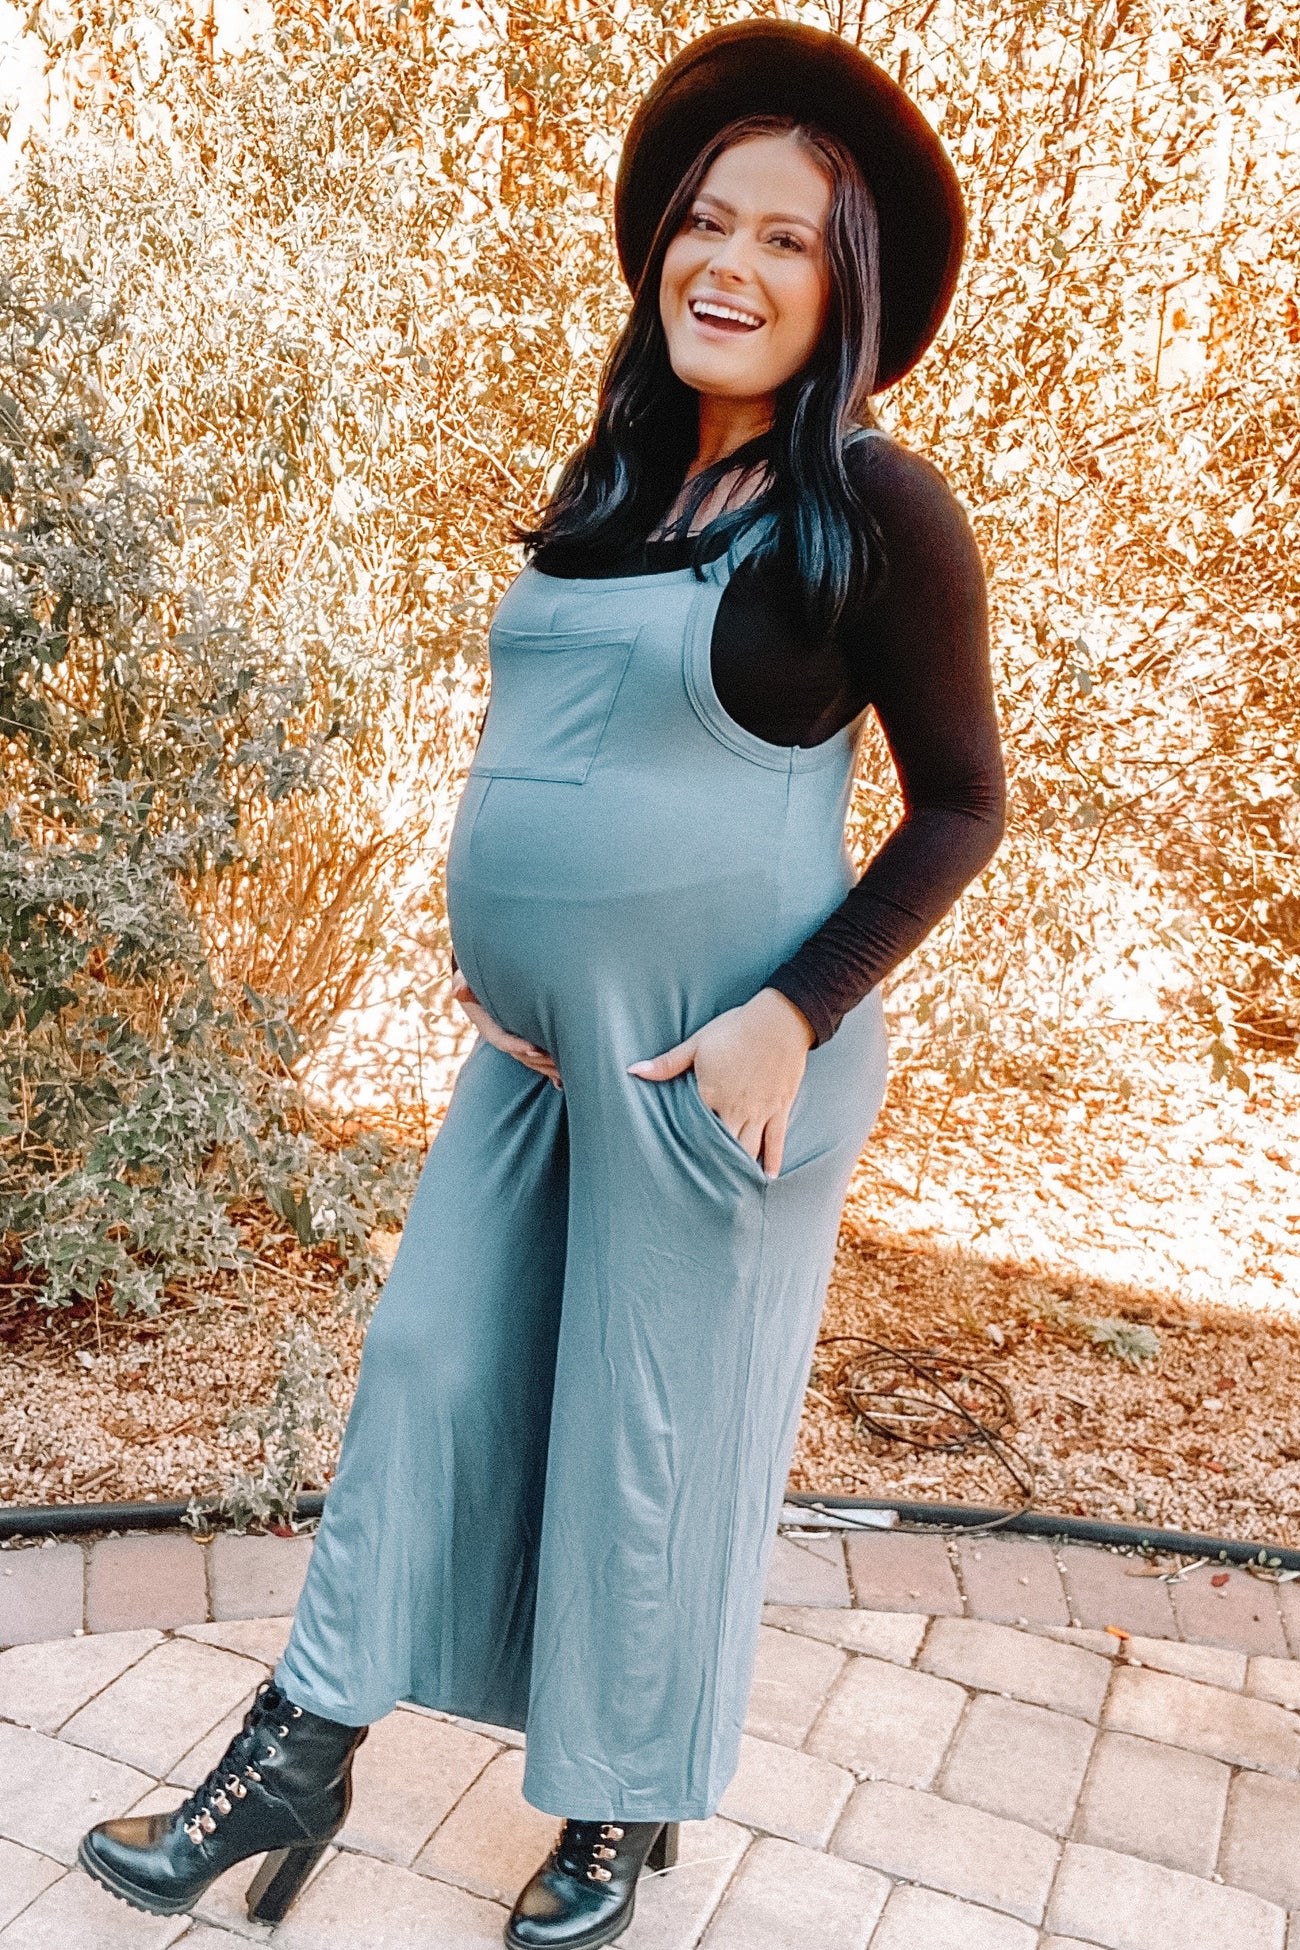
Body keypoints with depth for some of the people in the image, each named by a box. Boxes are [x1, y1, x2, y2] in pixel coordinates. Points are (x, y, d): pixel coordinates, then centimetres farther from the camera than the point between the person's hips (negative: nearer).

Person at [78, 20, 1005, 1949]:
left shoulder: (875, 514, -10)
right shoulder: (614, 489, 9)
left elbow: (962, 801, -8)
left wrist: (791, 1018, -17)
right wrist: (480, 952, 4)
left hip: (716, 1070, -6)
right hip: (535, 1047, 7)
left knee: (659, 1433, 8)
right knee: (431, 1370, 13)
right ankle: (299, 1760, 32)